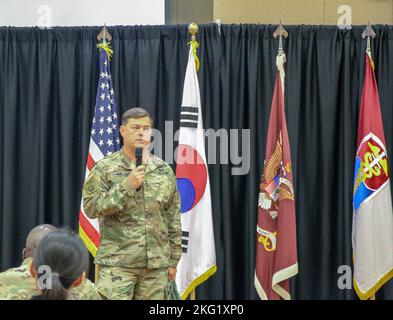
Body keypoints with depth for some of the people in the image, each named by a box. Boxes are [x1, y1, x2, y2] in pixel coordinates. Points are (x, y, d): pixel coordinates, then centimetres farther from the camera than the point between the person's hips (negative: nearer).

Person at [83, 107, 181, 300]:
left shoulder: (164, 170, 10)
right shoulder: (105, 168, 0)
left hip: (156, 264, 4)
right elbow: (91, 208, -9)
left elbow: (173, 220, 13)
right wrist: (126, 186, -15)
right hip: (117, 263, -3)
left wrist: (173, 260, 10)